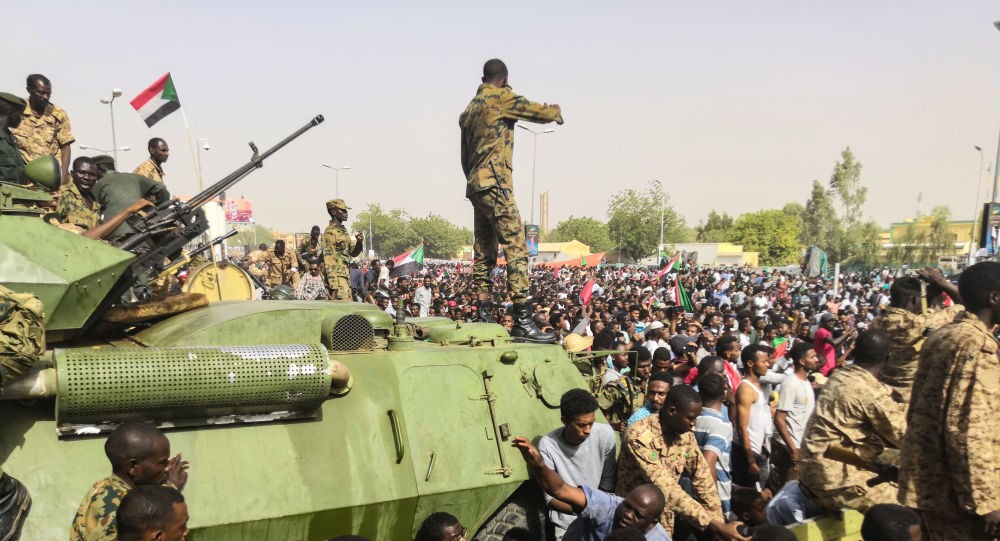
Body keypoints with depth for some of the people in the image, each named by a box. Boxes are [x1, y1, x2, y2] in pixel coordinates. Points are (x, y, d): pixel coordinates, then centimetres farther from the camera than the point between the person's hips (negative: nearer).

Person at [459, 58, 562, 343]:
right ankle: (523, 320, -17)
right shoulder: (501, 97, -2)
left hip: (474, 186, 9)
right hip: (495, 183, -9)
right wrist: (557, 111, 22)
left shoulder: (469, 109, 22)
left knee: (484, 253, 10)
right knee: (516, 248, -12)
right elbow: (539, 112, 1)